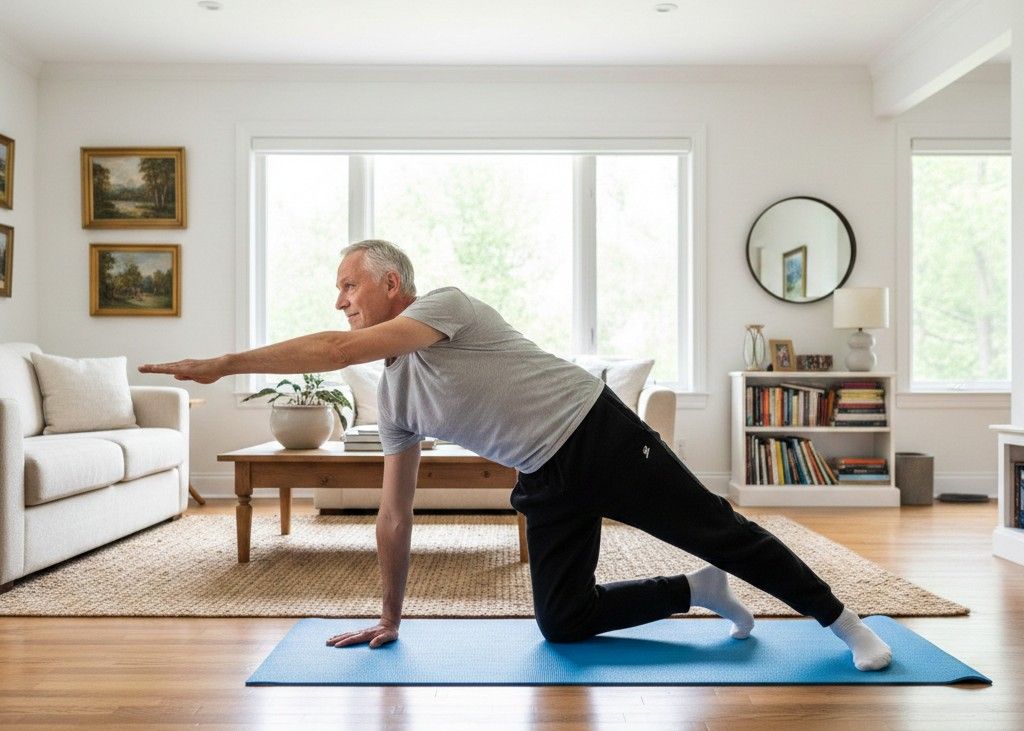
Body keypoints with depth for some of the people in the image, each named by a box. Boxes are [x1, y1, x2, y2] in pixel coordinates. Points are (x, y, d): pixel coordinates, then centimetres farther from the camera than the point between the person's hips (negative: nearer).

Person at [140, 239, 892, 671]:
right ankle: (700, 592, 19)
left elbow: (336, 351, -29)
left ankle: (842, 619, 22)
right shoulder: (394, 396, 7)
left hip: (601, 435, -7)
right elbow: (395, 514, 10)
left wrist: (221, 363, -28)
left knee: (717, 531, 1)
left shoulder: (447, 305, -14)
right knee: (562, 620, 4)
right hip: (548, 479, 7)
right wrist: (390, 616, 12)